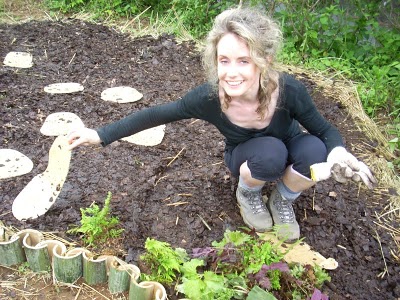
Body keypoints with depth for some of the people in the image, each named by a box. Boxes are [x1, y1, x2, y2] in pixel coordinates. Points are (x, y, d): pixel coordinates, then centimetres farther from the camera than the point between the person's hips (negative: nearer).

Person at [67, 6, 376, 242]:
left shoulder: (289, 90, -34)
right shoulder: (209, 97, -33)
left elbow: (323, 129, -18)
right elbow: (156, 115, -21)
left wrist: (339, 151, -41)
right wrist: (100, 135, -21)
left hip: (287, 153, 1)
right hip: (246, 158, -1)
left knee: (314, 150, -32)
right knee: (270, 151, -35)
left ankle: (283, 201, 1)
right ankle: (248, 194, 1)